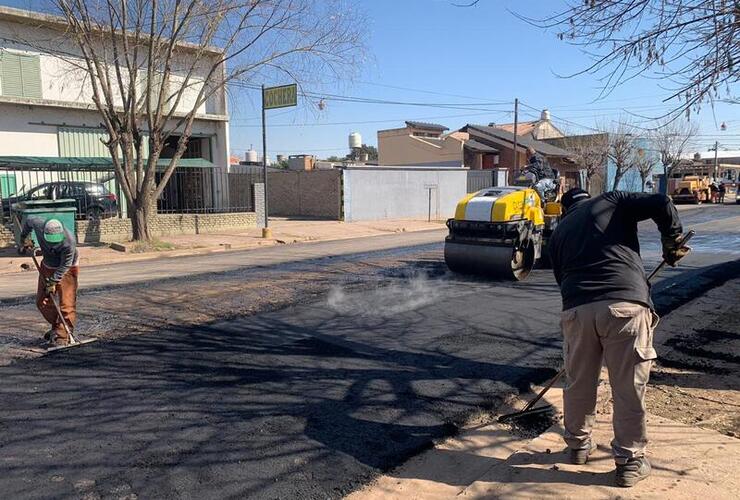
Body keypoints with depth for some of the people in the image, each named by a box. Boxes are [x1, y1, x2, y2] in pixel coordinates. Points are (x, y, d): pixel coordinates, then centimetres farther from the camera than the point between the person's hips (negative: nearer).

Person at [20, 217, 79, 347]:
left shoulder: (69, 242, -35)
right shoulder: (38, 225, -23)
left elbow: (65, 266, -25)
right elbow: (29, 220, 4)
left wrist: (53, 281, -24)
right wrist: (25, 238, 15)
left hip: (66, 269, -6)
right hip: (47, 266, 6)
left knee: (66, 303, -13)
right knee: (42, 301, 10)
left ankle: (62, 336, -9)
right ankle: (56, 326, 28)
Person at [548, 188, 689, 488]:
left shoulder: (559, 232, 26)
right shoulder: (612, 202, 18)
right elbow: (662, 204, 5)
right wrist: (672, 243, 19)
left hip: (576, 309, 3)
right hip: (626, 304, -3)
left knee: (578, 384, 19)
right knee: (629, 389, 9)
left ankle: (578, 445, 38)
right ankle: (630, 462, 21)